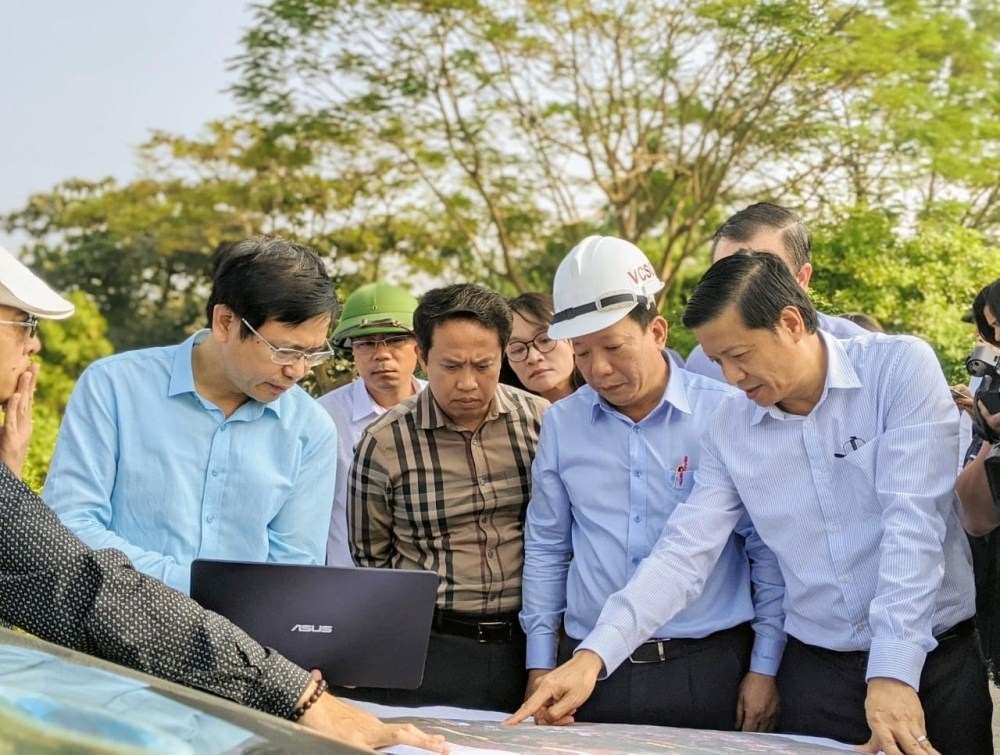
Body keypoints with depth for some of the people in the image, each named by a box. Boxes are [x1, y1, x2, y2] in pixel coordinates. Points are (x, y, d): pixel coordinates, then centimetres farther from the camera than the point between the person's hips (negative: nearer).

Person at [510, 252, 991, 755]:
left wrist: (893, 671, -26)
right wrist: (594, 656, -15)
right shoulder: (728, 429, 1)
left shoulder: (900, 367, -11)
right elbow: (683, 553, -2)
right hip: (815, 668, 3)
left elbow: (913, 521, -19)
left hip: (940, 657, -3)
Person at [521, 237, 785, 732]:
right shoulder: (560, 423, 5)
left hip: (708, 668, -2)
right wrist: (540, 663, 10)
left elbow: (768, 549, -1)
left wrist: (765, 669, -2)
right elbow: (545, 548, 12)